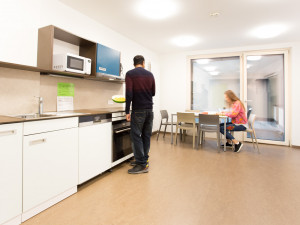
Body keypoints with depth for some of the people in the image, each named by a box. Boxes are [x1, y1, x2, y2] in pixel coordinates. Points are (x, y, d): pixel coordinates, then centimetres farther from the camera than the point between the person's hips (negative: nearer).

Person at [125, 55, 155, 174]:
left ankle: (142, 165, 1)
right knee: (146, 135, 11)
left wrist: (127, 112, -9)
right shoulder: (150, 74, 11)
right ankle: (144, 159, 21)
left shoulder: (130, 74, -3)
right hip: (149, 109, 6)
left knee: (136, 136, -1)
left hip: (138, 110, -5)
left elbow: (129, 94, -12)